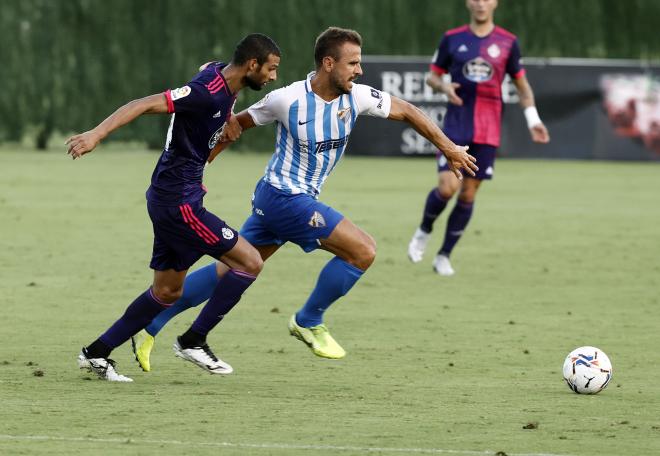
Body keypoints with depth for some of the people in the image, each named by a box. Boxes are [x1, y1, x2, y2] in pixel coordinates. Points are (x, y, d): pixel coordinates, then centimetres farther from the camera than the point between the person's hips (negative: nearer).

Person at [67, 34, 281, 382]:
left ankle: (96, 353, 21)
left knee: (167, 291, 17)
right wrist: (95, 135, -37)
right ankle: (193, 341, 1)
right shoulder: (208, 92, -22)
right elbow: (144, 105, -28)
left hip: (168, 197, 10)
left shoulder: (219, 74, 7)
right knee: (250, 262, -7)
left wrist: (226, 119, 12)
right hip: (178, 200, -10)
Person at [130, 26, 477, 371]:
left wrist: (450, 149, 10)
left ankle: (150, 326, 19)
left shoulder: (356, 97, -3)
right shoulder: (288, 99, -17)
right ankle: (308, 322, 6)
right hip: (284, 197, -7)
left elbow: (406, 111, 9)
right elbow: (238, 123, -3)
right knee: (363, 250, -12)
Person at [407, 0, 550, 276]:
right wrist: (444, 87, -12)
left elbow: (521, 84, 12)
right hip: (455, 126, -1)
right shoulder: (452, 39, 4)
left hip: (487, 132, 1)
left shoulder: (508, 43, 5)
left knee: (468, 194, 0)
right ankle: (424, 231, 15)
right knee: (447, 186, -14)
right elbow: (432, 76, 11)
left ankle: (444, 256, 12)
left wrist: (532, 119, 0)